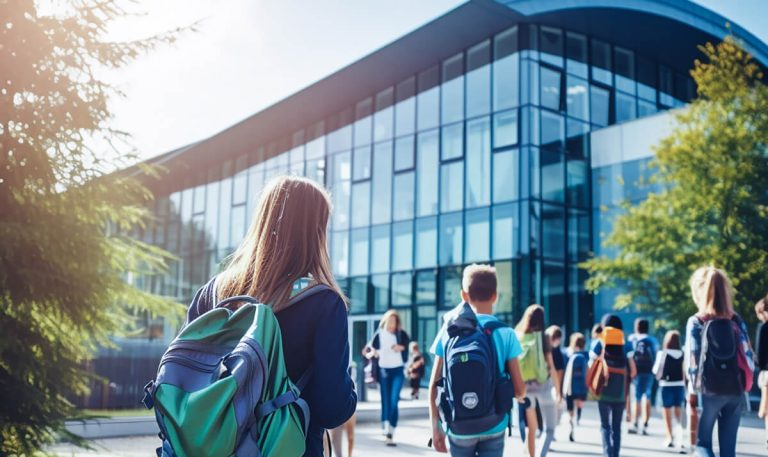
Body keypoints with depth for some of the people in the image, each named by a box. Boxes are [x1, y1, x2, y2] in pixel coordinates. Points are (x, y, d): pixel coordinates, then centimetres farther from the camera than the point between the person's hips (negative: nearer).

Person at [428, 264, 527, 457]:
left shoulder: (449, 331, -3)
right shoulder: (505, 333, -7)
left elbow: (434, 386, -2)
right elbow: (519, 389, -5)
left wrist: (435, 427, 7)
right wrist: (521, 396, 18)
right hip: (493, 427, -1)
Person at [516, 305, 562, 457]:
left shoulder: (517, 337, -2)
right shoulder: (542, 338, -9)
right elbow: (551, 367, -8)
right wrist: (558, 390, 0)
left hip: (525, 386, 3)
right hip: (543, 385, -3)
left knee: (532, 428, 19)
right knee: (549, 429, 5)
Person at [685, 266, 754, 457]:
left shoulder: (696, 322, -4)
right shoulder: (736, 320, 7)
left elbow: (694, 359, -8)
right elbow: (748, 355, 4)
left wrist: (692, 391, -2)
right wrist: (741, 383, 13)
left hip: (708, 391, -3)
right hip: (735, 390, 3)